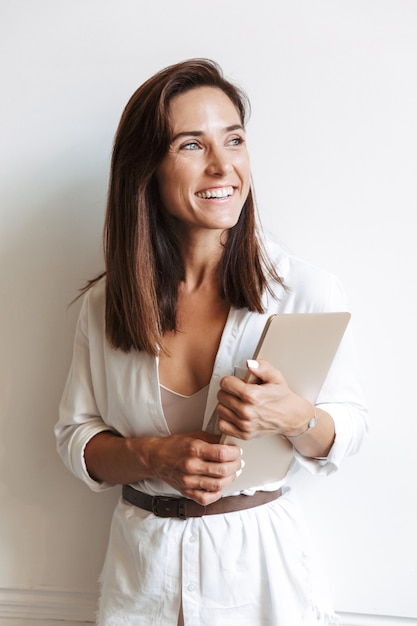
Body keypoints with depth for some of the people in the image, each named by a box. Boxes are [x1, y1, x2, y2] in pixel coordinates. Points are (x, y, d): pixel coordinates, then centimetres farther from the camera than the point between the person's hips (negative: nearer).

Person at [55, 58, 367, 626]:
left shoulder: (308, 291, -14)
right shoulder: (105, 304, -6)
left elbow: (350, 425, -5)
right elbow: (75, 436, 0)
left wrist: (295, 418, -26)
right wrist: (155, 456, -19)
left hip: (260, 562, -1)